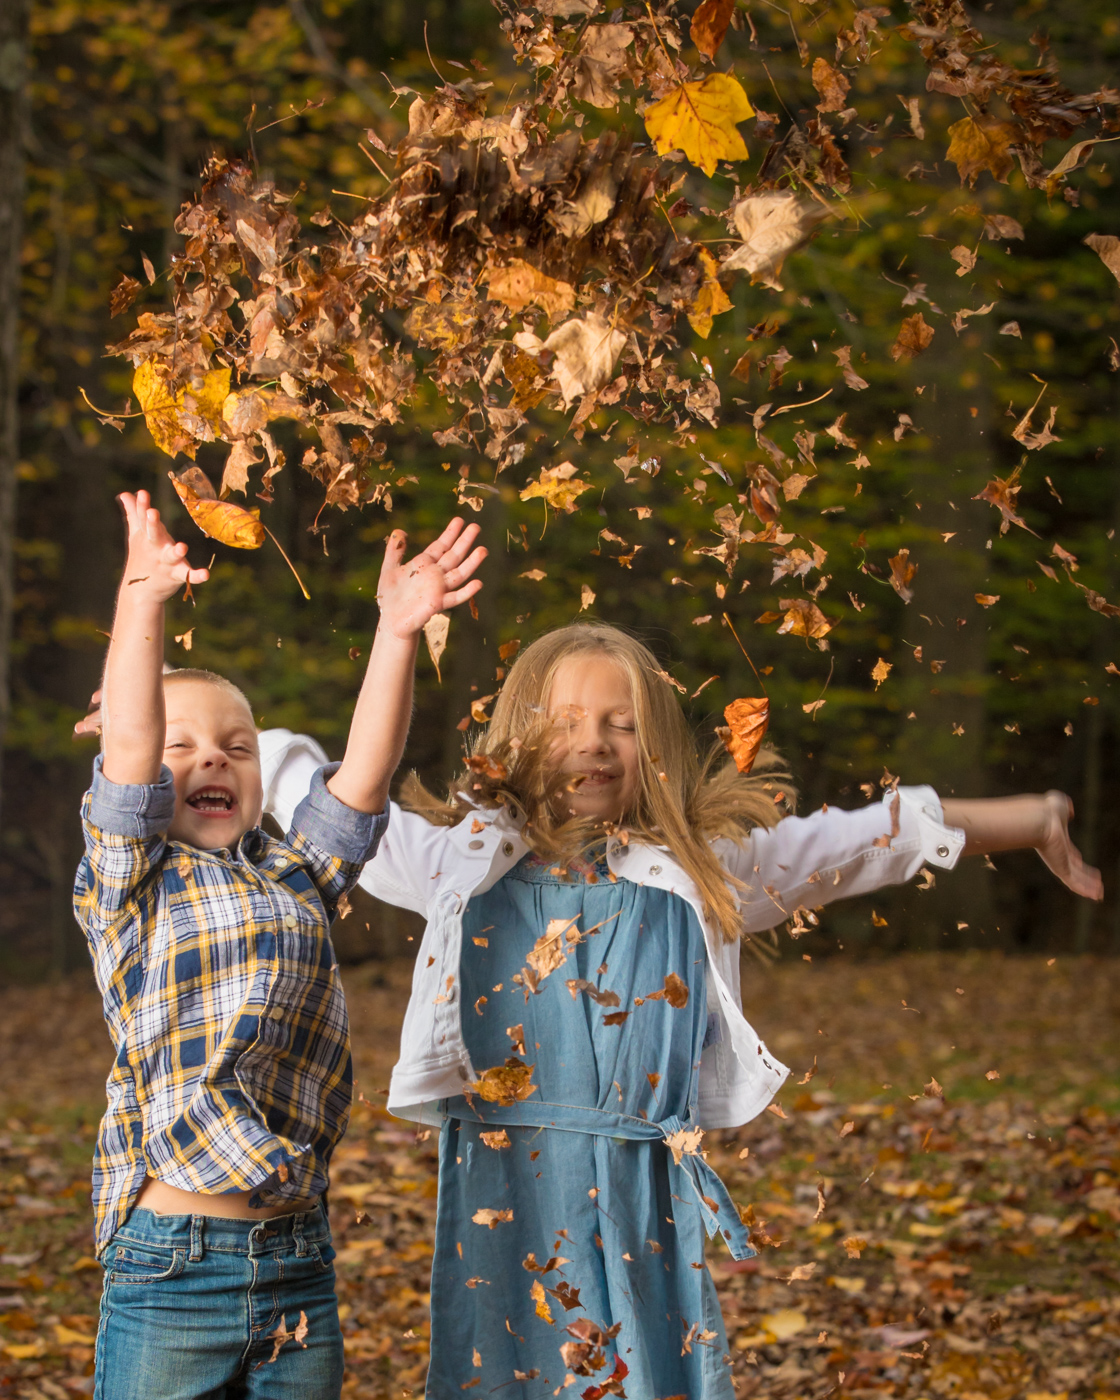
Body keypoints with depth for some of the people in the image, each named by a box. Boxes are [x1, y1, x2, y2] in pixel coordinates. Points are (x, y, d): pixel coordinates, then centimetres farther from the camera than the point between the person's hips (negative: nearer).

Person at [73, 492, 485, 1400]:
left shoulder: (295, 881, 14)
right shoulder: (131, 885, 2)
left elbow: (366, 769, 2)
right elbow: (127, 743, -13)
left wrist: (397, 633, -9)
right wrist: (143, 604, -26)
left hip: (299, 1263, 4)